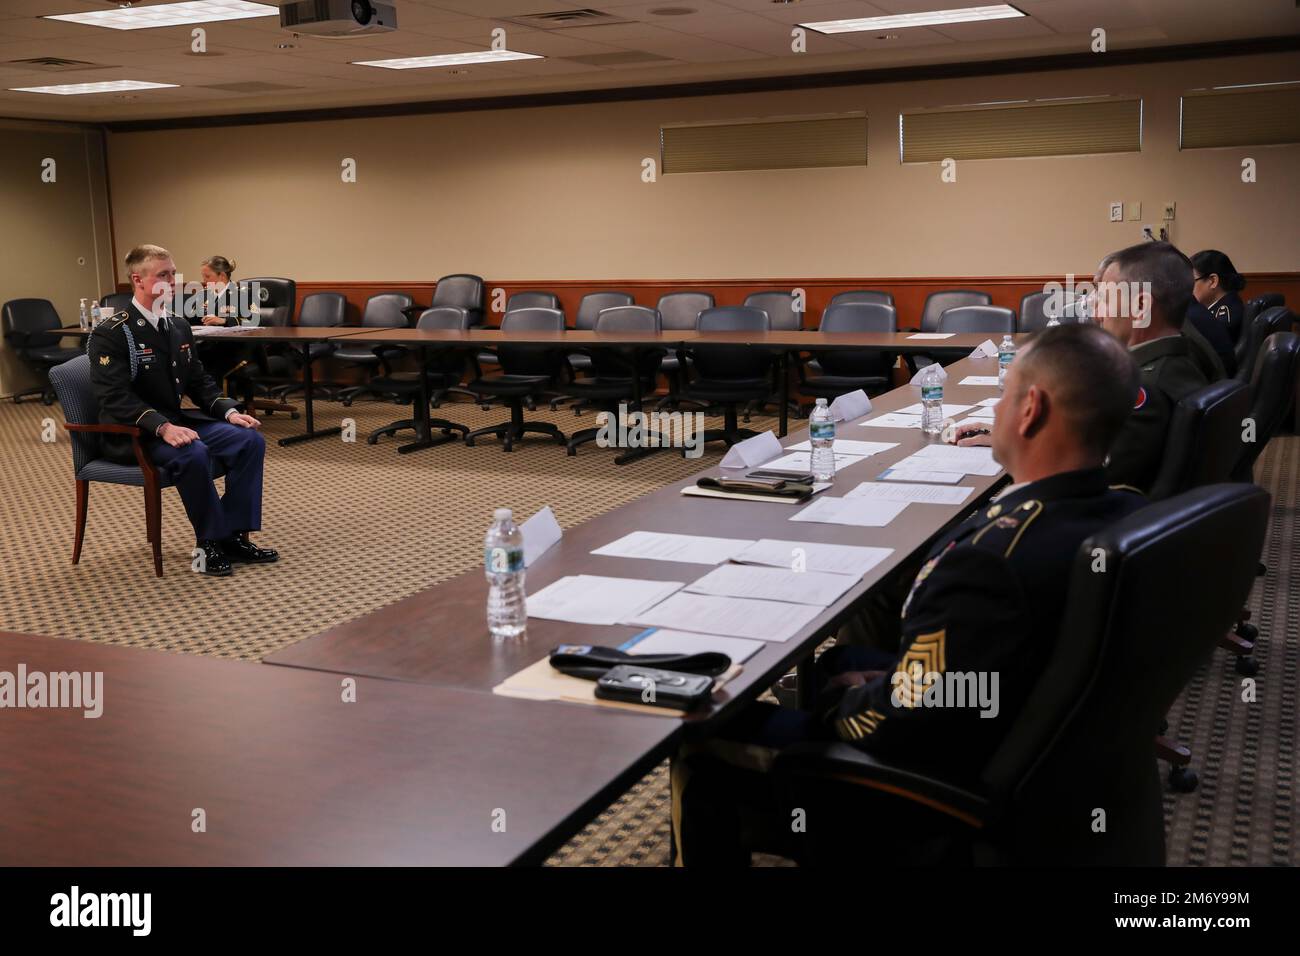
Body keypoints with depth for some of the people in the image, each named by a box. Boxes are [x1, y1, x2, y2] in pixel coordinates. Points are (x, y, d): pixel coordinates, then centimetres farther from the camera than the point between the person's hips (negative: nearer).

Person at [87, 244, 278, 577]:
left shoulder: (179, 327, 11)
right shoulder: (110, 335, -12)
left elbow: (199, 382, 15)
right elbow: (116, 398, -22)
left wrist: (228, 410, -4)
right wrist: (162, 427, -35)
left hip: (178, 420, 7)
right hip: (132, 434, -7)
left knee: (250, 440, -13)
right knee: (192, 454, -36)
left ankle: (233, 536, -8)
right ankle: (210, 543, -16)